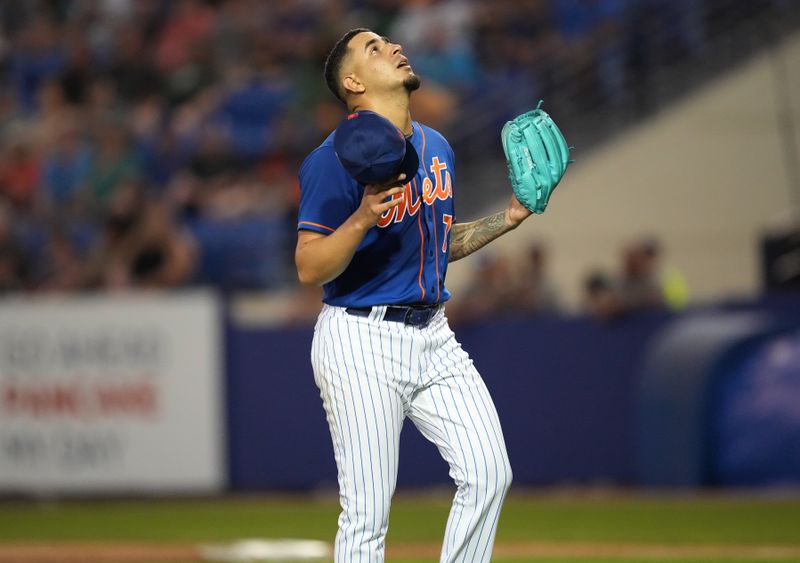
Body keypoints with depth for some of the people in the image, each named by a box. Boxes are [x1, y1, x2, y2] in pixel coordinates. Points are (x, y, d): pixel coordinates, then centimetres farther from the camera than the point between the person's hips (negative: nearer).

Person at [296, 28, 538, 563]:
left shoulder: (437, 147, 13)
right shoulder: (336, 158, -12)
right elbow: (309, 269, -15)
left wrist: (506, 219, 13)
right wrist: (363, 219, -30)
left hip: (433, 336, 7)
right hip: (361, 342, -7)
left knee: (488, 474, -2)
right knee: (368, 513, -6)